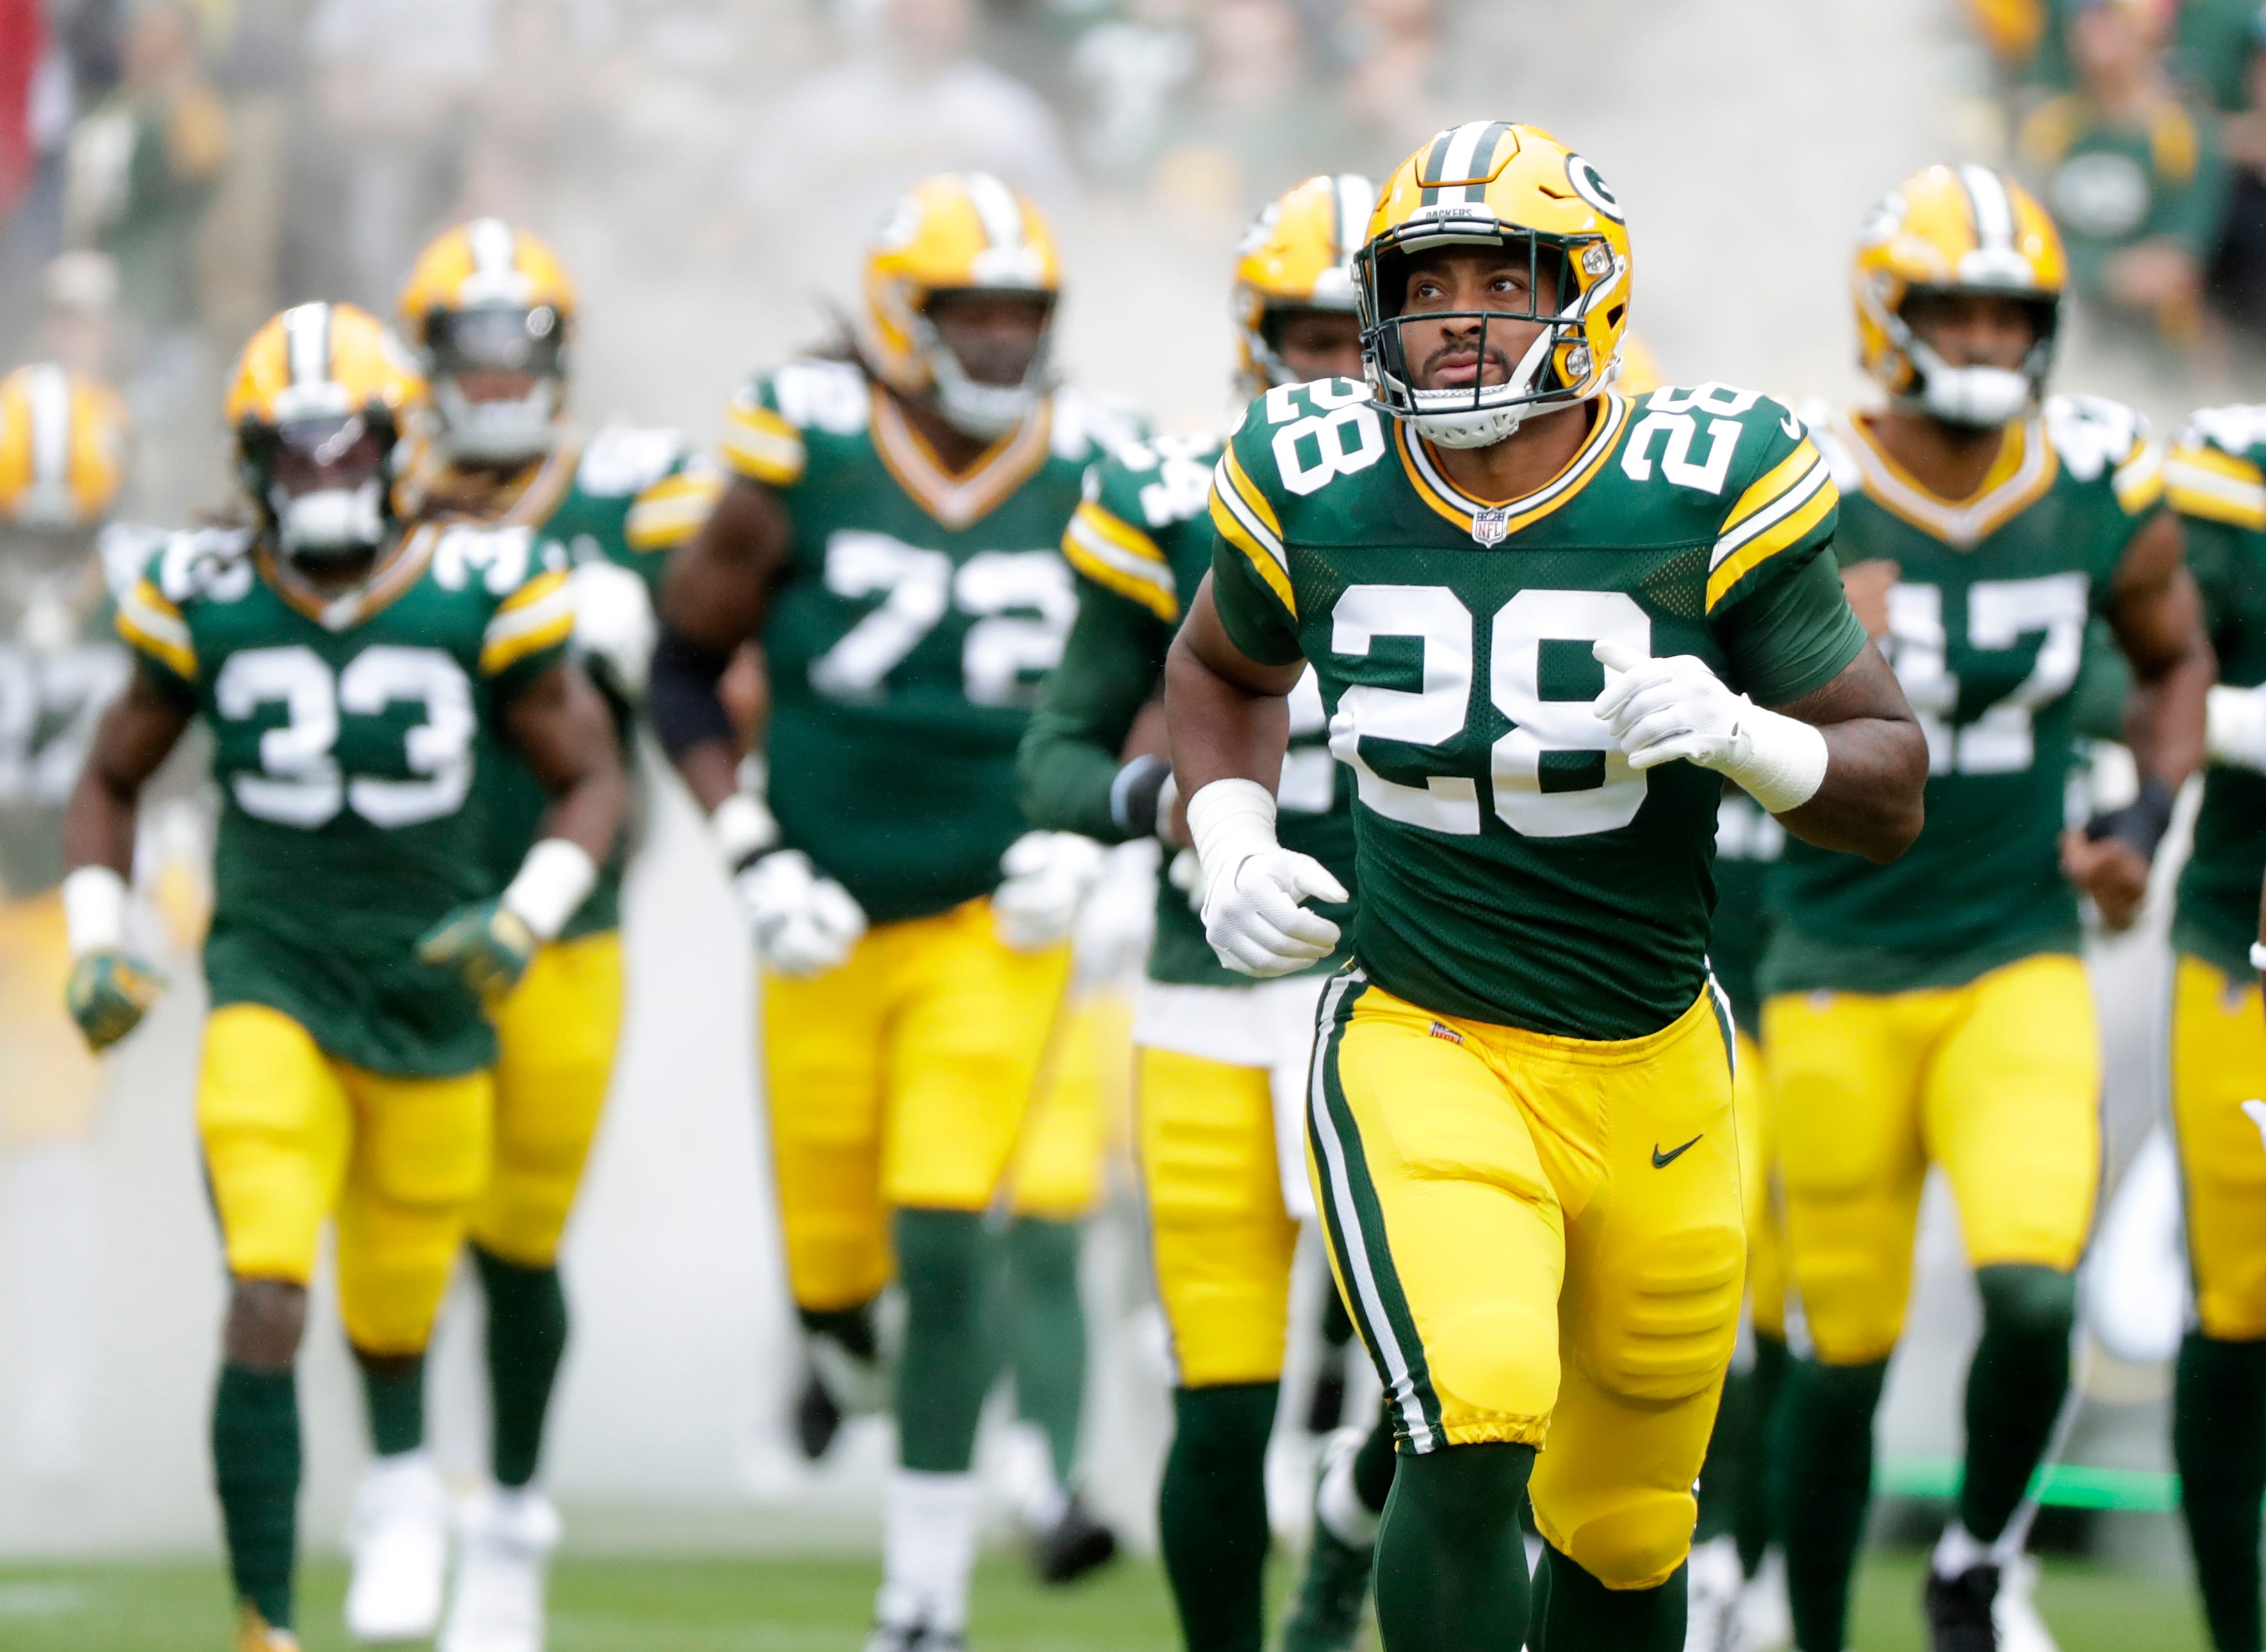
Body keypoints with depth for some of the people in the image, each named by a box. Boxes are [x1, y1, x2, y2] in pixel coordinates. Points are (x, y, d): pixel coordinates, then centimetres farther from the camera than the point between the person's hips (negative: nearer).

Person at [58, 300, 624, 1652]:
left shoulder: (484, 597, -8)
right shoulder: (205, 603, -5)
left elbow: (592, 781, 2)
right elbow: (111, 782, 11)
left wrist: (525, 921, -14)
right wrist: (99, 945, -2)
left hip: (435, 1008, 1)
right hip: (274, 993, -1)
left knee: (395, 1328, 13)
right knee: (268, 1308, -19)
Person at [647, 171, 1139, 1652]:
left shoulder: (1093, 474, -3)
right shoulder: (807, 460, -9)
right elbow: (687, 663, 1)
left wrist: (1084, 832, -4)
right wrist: (756, 859, -8)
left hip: (993, 922, 0)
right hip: (829, 922, 0)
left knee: (943, 1246, -13)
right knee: (834, 1265, 7)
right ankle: (838, 1334, 47)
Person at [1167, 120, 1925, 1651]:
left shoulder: (1708, 493, -11)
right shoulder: (1313, 490, -5)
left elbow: (1892, 791, -6)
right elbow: (1223, 669, 19)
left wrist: (1739, 734, -26)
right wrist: (1231, 847, 1)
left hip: (1654, 1075, 1)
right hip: (1422, 1055, -1)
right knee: (1476, 1426, -27)